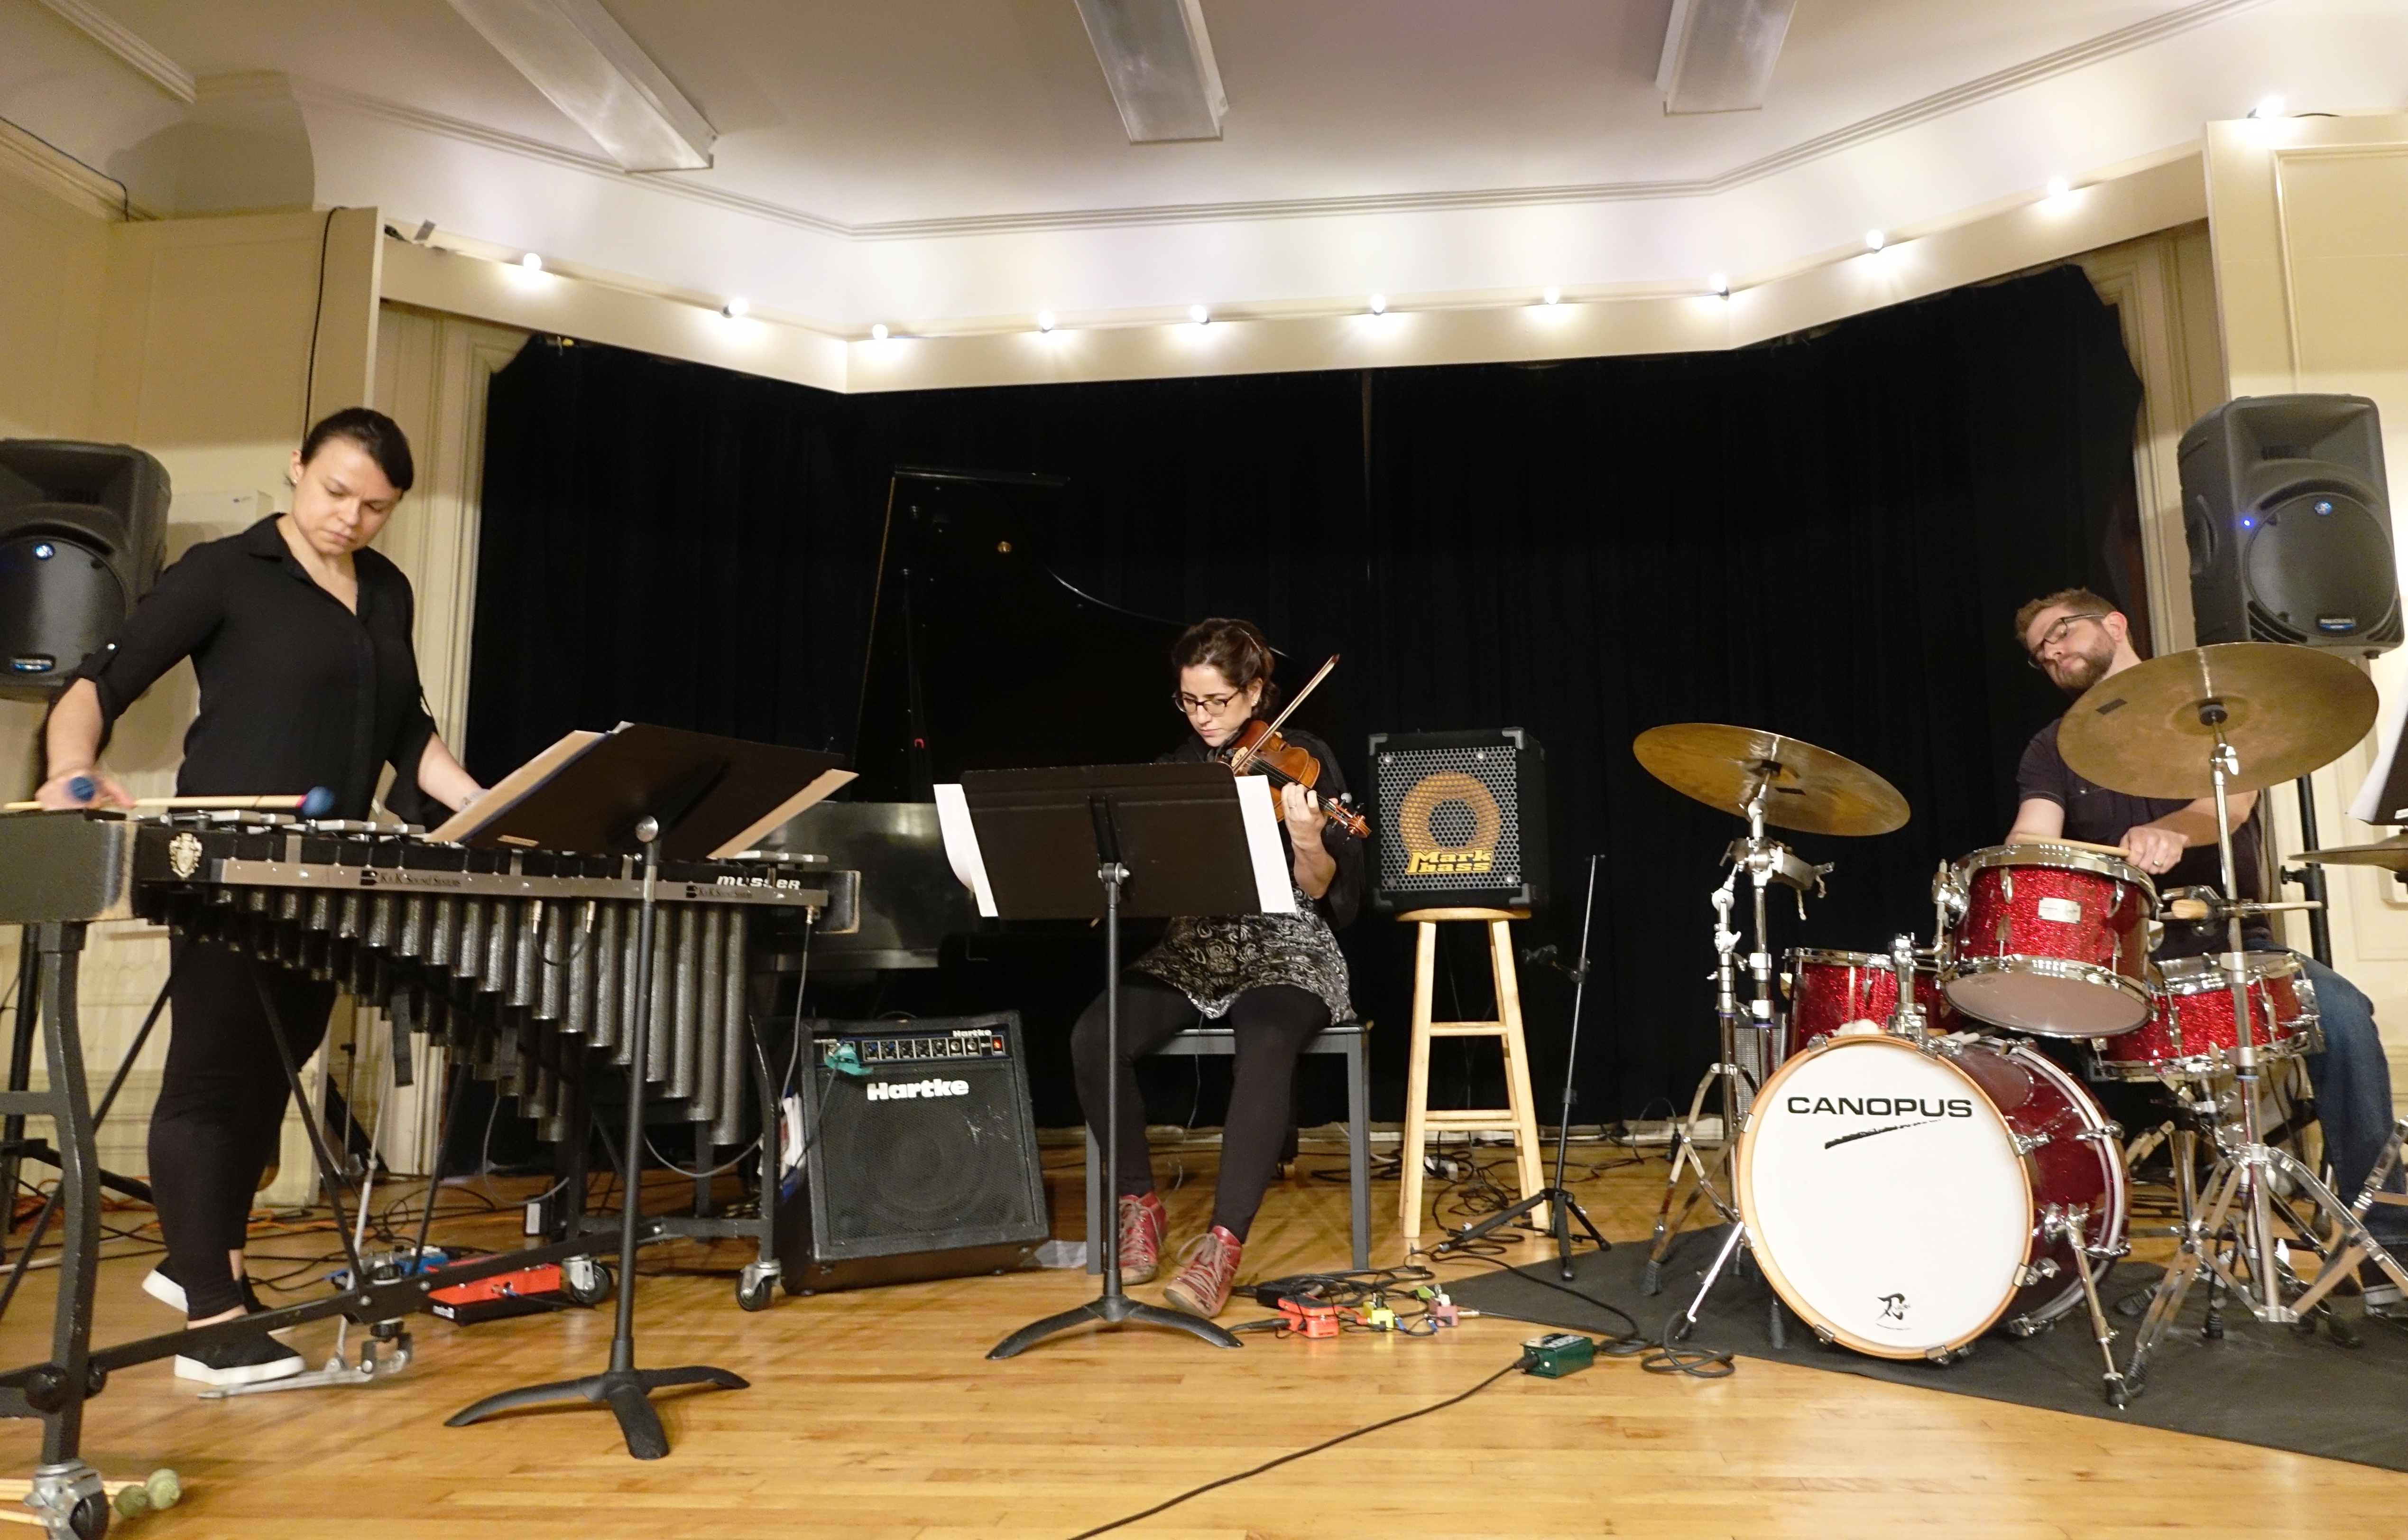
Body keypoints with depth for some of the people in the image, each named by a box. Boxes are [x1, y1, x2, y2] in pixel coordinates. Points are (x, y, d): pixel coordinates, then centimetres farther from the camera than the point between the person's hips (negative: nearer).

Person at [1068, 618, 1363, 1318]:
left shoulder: (1302, 758, -3)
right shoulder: (1178, 769, 10)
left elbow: (1324, 892, -9)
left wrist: (1306, 841, -30)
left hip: (1285, 954, -4)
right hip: (1190, 953, 4)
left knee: (1265, 1050, -37)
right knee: (1093, 1038, -23)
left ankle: (1224, 1242, -31)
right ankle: (1139, 1200, -2)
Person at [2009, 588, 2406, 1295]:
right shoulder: (2053, 749, 10)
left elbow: (2233, 799, -15)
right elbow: (2030, 843, -9)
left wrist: (2171, 832, -40)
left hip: (2228, 941, 0)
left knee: (2340, 1011, -28)